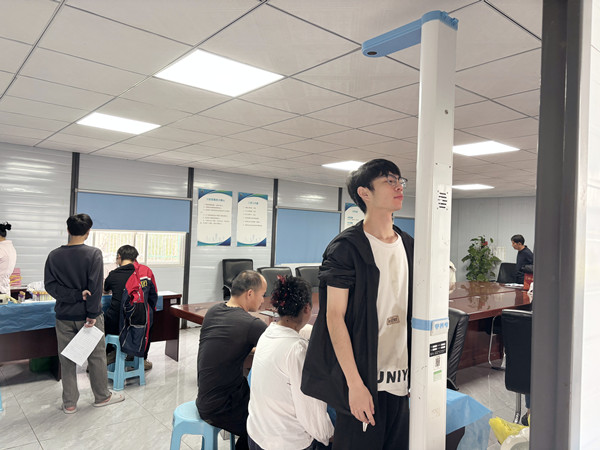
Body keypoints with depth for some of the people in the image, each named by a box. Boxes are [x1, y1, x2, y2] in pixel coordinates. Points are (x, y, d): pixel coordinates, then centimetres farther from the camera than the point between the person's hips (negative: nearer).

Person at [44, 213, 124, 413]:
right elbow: (95, 287, -17)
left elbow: (50, 285, -6)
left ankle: (69, 403, 22)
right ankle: (102, 396, 24)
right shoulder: (94, 254, -13)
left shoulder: (54, 255, -1)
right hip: (87, 314, -3)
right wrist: (92, 314, -13)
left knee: (67, 360, 12)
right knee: (96, 357, 11)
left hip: (64, 316, 3)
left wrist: (75, 295, -11)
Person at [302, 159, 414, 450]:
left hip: (400, 377, 6)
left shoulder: (408, 245, 9)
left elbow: (412, 310, 13)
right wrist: (355, 383, -17)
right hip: (363, 378, -6)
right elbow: (334, 316, -14)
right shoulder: (346, 247, -12)